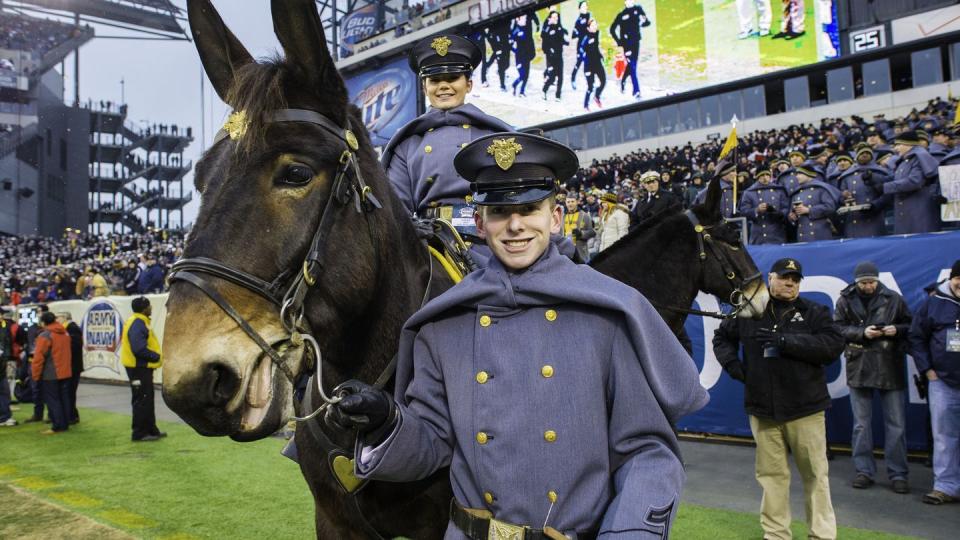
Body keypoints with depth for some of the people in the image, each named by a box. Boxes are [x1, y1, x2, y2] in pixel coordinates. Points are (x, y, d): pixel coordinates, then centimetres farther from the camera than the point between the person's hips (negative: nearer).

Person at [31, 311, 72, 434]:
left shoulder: (45, 336, -14)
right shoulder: (65, 334, 10)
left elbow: (39, 357, -14)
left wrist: (35, 375, -7)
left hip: (50, 375, -7)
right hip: (65, 372, 7)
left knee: (52, 401, -2)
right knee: (64, 399, 11)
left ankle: (57, 427, -2)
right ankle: (65, 424, 15)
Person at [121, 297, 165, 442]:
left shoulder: (139, 322, 13)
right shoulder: (137, 324, -20)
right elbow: (139, 349, -27)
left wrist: (155, 357, 6)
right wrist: (157, 357, -17)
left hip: (141, 367, 10)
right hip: (139, 367, -10)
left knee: (147, 400, 16)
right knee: (142, 401, -4)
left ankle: (151, 430, 24)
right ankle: (139, 433, 2)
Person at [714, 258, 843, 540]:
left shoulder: (815, 312, 2)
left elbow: (834, 345, -13)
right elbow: (722, 337, 20)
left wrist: (786, 341, -20)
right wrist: (733, 365, 2)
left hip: (805, 407, -1)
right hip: (762, 407, 2)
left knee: (815, 474, 5)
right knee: (771, 474, 9)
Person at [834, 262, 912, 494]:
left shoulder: (894, 299, 2)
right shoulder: (846, 301, 3)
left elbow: (910, 325, 8)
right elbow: (838, 329, -1)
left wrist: (897, 329, -12)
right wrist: (862, 333, -15)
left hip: (890, 368, 0)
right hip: (859, 368, 0)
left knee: (896, 424, 4)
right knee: (861, 423, 7)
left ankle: (898, 474, 14)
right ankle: (864, 471, 17)